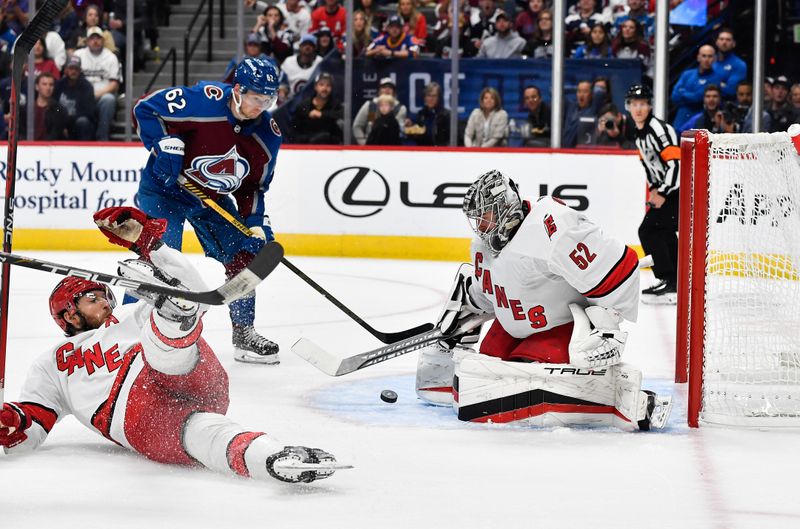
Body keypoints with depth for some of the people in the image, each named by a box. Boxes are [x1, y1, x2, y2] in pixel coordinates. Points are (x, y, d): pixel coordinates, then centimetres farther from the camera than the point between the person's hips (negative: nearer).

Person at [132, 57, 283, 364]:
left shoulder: (268, 135, -9)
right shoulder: (202, 100, -28)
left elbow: (253, 186, 3)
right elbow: (145, 109, -19)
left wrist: (257, 222, -9)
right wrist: (164, 144, -29)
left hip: (212, 199, 6)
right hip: (165, 187, -6)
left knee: (244, 253, 2)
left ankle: (243, 333, 17)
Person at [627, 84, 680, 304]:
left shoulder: (659, 129, -19)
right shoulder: (639, 133, 13)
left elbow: (676, 162, -25)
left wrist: (663, 193, -22)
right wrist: (654, 189, 11)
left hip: (679, 187, -11)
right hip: (665, 188, 11)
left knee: (650, 230, -15)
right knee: (665, 232, 20)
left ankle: (669, 282, -16)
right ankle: (678, 280, 31)